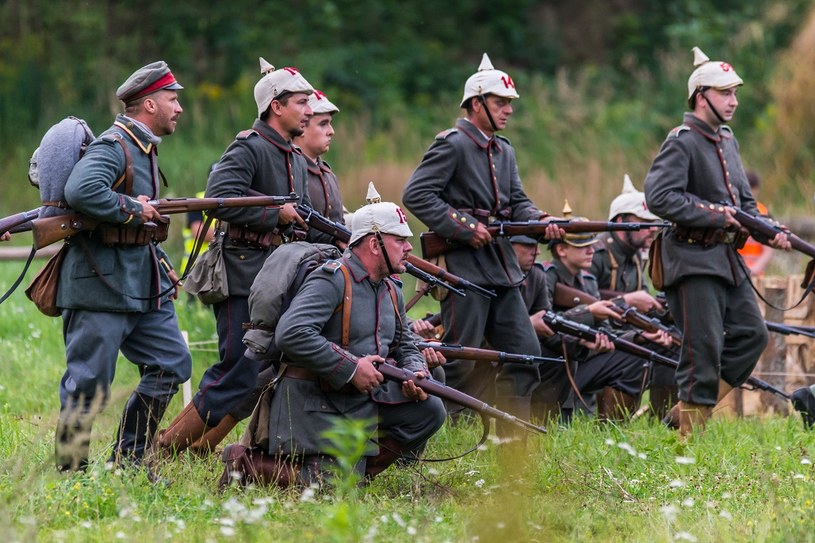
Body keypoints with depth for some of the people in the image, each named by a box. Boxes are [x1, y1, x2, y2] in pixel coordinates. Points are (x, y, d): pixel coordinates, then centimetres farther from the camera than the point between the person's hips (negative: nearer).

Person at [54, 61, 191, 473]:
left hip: (142, 282, 10)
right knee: (89, 383, -4)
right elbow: (81, 191, -32)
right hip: (100, 284, -10)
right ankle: (71, 471, 6)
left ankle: (129, 462, 11)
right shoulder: (112, 147, -14)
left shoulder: (144, 148, 17)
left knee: (172, 364, 4)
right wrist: (134, 210, -20)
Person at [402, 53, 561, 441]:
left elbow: (517, 202, 14)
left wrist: (540, 221, -8)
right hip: (464, 267, -9)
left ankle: (512, 438, 11)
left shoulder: (504, 151, 18)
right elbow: (415, 195, -16)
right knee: (461, 362, -7)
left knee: (525, 353, 6)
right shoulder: (452, 145, -9)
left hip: (502, 270, 9)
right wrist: (463, 227, -19)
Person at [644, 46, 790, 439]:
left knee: (751, 335, 7)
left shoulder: (728, 141, 16)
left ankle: (689, 408, 14)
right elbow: (659, 197, -23)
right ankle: (690, 435, 0)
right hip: (693, 260, -9)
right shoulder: (682, 142, -12)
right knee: (704, 349, -8)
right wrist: (714, 215, -20)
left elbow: (744, 199, 23)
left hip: (727, 259, 9)